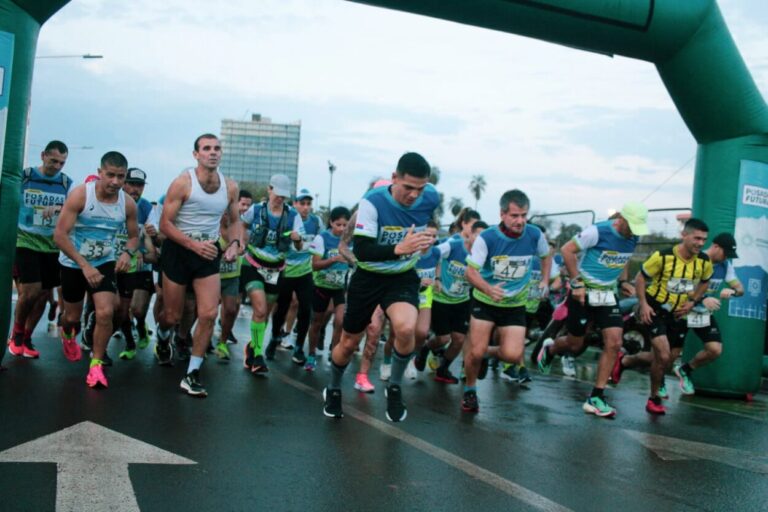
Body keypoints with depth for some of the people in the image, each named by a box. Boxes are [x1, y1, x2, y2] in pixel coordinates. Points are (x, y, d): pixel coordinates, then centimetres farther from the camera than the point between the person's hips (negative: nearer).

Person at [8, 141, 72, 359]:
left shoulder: (67, 183, 4)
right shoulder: (23, 177, -2)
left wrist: (59, 209, -26)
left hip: (53, 246, 3)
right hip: (26, 242, -3)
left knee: (44, 293, 6)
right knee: (31, 291, -13)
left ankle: (26, 338, 23)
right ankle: (16, 334, 11)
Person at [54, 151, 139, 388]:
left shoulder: (128, 203, -12)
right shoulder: (80, 194, -22)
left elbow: (134, 235, 4)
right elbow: (59, 235, -24)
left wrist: (127, 253, -20)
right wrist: (84, 265, -32)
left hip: (104, 263, 2)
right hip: (73, 264, -1)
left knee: (105, 313, -17)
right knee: (73, 316, 13)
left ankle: (96, 365, 0)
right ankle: (67, 335, 51)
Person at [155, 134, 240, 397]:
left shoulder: (230, 187, 0)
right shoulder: (183, 182, -13)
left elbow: (234, 220, 15)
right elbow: (165, 224, -14)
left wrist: (234, 243, -5)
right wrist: (194, 245, -25)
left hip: (209, 253, 3)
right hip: (178, 250, -3)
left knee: (209, 314, -10)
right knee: (172, 315, 9)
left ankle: (192, 374, 0)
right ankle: (163, 339, 47)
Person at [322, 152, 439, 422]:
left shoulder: (430, 198, -13)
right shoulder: (372, 201, -24)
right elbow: (361, 250, -31)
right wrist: (398, 248, -44)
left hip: (403, 277, 1)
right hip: (368, 277, -1)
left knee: (406, 328, -29)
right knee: (348, 343, 10)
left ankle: (394, 388, -2)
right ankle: (333, 390, 41)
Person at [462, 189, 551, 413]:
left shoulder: (535, 235, -10)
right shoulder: (486, 238, -19)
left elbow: (546, 255, 14)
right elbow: (471, 271, -20)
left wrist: (545, 281, 4)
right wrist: (488, 289, -38)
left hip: (515, 305, 2)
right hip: (485, 302, -2)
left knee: (513, 355, -13)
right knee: (475, 352, -7)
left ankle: (489, 353, 23)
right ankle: (470, 390, 22)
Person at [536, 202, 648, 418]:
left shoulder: (633, 238, 0)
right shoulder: (597, 231, -19)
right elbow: (567, 250, -14)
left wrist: (623, 281, 9)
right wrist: (577, 283, -16)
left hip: (608, 295, 5)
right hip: (583, 293, -5)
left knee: (614, 343, -8)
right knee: (575, 345, 6)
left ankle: (596, 398, -1)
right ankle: (549, 348, 43)